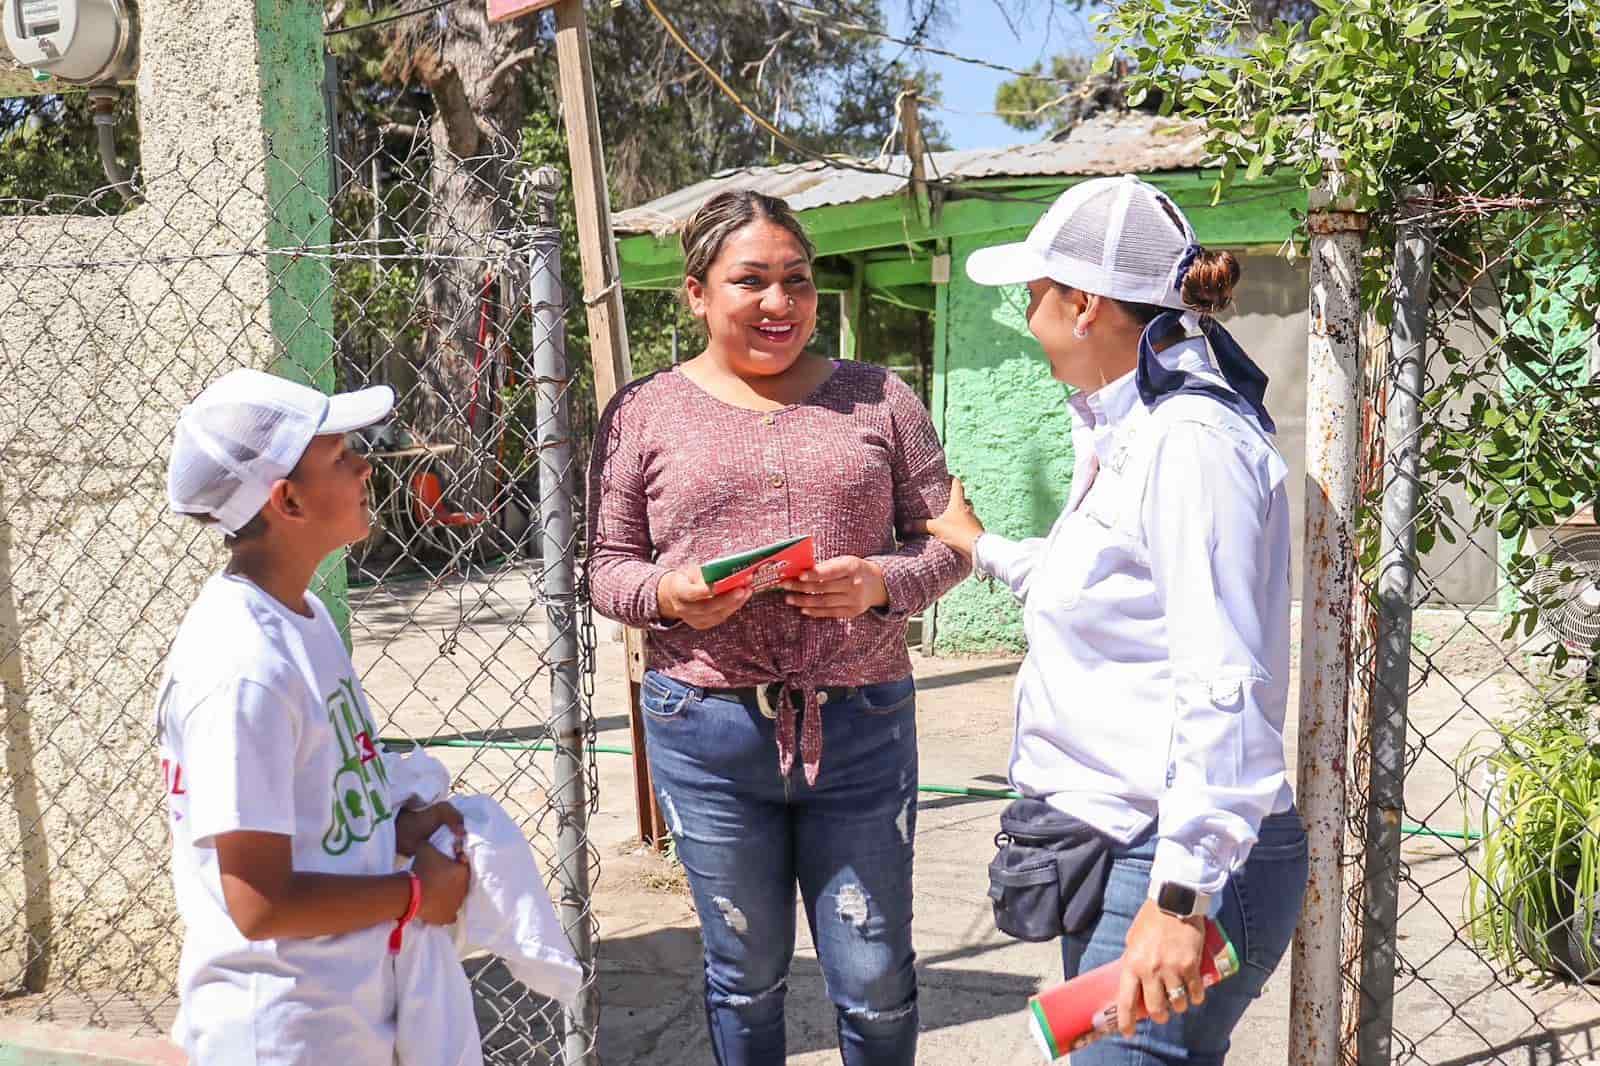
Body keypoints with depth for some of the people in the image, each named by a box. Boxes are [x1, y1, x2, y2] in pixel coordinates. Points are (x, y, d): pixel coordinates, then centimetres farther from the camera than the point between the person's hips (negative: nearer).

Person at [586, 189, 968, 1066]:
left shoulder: (878, 399, 6)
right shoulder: (642, 413, 4)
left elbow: (947, 536, 6)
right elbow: (608, 567, 6)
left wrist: (881, 584, -14)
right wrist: (667, 594, -16)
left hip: (861, 723, 1)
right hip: (708, 728, 0)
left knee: (875, 982, 10)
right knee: (745, 976, 16)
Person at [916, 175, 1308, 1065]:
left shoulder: (1193, 441, -18)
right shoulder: (1127, 434, 14)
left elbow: (1223, 690, -25)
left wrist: (1183, 896, -26)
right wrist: (982, 546, 42)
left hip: (1173, 861, -10)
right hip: (1114, 851, 10)